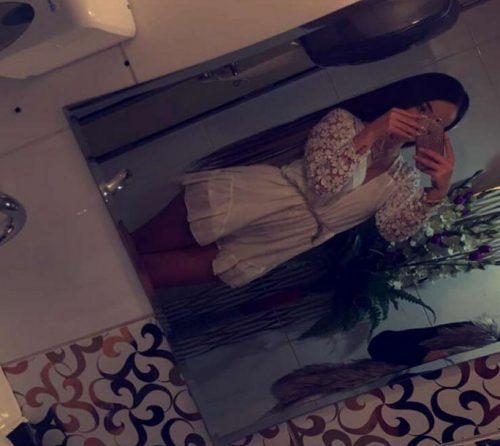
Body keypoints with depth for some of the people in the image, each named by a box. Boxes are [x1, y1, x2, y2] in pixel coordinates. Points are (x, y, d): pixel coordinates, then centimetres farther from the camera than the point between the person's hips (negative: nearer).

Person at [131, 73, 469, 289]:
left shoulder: (404, 181, 12)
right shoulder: (345, 121, 2)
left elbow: (396, 231, -4)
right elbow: (322, 184, -12)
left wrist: (439, 191, -17)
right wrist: (370, 133, -21)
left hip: (292, 238, 1)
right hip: (267, 194, -1)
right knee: (140, 246, -12)